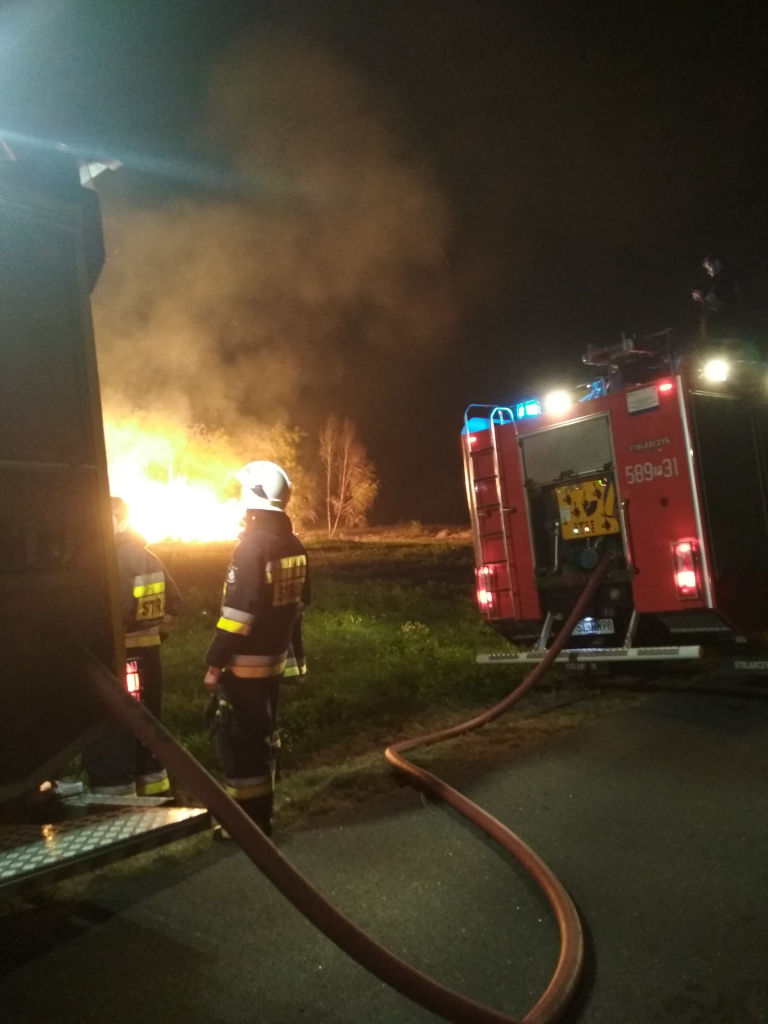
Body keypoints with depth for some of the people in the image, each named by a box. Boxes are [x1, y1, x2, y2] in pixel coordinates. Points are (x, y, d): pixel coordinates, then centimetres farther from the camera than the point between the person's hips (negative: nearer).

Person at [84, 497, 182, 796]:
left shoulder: (113, 561, -18)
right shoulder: (148, 557, 11)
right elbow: (173, 603, 18)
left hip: (118, 660, -10)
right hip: (148, 656, 10)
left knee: (110, 746, -1)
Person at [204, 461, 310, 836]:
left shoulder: (252, 545, -19)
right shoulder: (293, 545, 6)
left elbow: (238, 611, -22)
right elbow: (297, 602, 15)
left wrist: (214, 662, -16)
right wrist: (291, 649, 23)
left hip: (245, 662, -8)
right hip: (274, 657, 8)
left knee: (239, 737, 2)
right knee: (262, 732, 19)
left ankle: (249, 820, 10)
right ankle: (261, 810, 31)